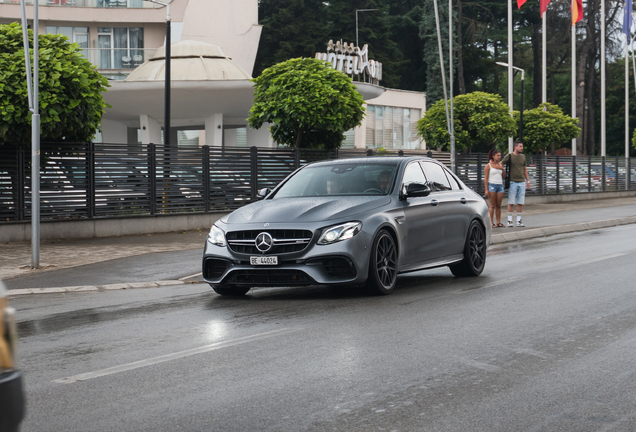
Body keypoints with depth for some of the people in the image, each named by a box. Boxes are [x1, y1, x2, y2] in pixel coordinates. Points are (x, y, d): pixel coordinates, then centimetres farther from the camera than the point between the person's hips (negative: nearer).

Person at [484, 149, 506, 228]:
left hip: (500, 186, 5)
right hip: (492, 185, -5)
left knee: (498, 205, 5)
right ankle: (491, 223, -3)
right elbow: (486, 178, -5)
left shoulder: (500, 165, 13)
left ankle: (498, 222, 9)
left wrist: (502, 169, -2)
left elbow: (504, 176, 16)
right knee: (492, 205, -5)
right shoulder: (488, 166, -2)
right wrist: (486, 190, -12)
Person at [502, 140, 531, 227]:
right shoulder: (509, 156, -2)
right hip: (512, 182, -4)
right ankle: (510, 221, -1)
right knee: (511, 203, -4)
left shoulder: (523, 156, 13)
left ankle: (519, 220, 8)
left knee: (520, 203, 3)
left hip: (522, 182, 4)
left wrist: (528, 180, 16)